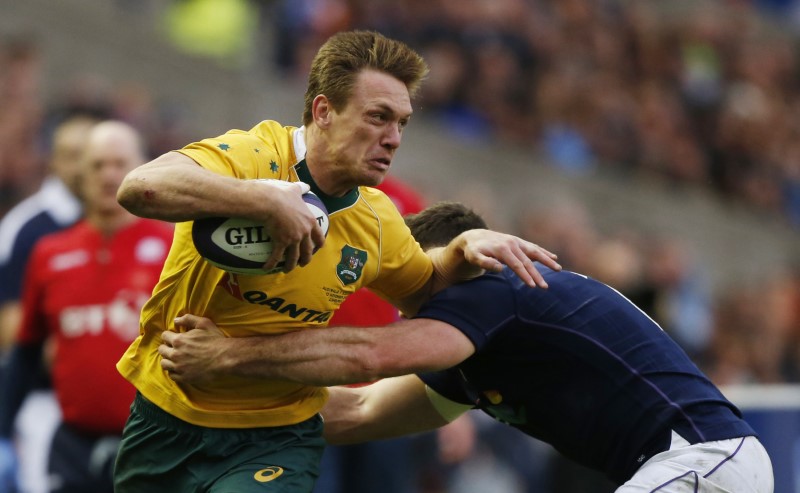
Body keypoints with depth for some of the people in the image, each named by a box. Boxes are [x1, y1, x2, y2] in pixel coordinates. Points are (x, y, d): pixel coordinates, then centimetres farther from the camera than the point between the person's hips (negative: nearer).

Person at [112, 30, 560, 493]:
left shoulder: (377, 221, -1)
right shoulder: (253, 156, -19)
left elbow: (422, 290, 21)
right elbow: (139, 188, -37)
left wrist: (466, 248, 0)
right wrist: (268, 200, -42)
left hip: (275, 439, 2)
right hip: (166, 416, -2)